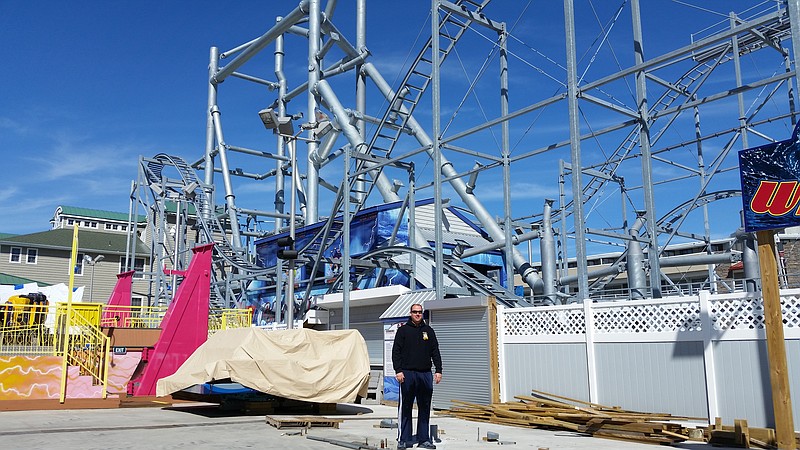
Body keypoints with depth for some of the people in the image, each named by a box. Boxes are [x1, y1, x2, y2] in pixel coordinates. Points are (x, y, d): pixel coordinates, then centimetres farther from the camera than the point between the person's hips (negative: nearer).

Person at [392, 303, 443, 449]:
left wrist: (439, 370, 5)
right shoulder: (403, 330, 6)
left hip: (425, 374, 3)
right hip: (408, 373, -3)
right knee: (405, 408, -1)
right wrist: (398, 370, -9)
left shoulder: (428, 330, 14)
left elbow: (435, 352, 14)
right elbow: (396, 351, 1)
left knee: (425, 409, 6)